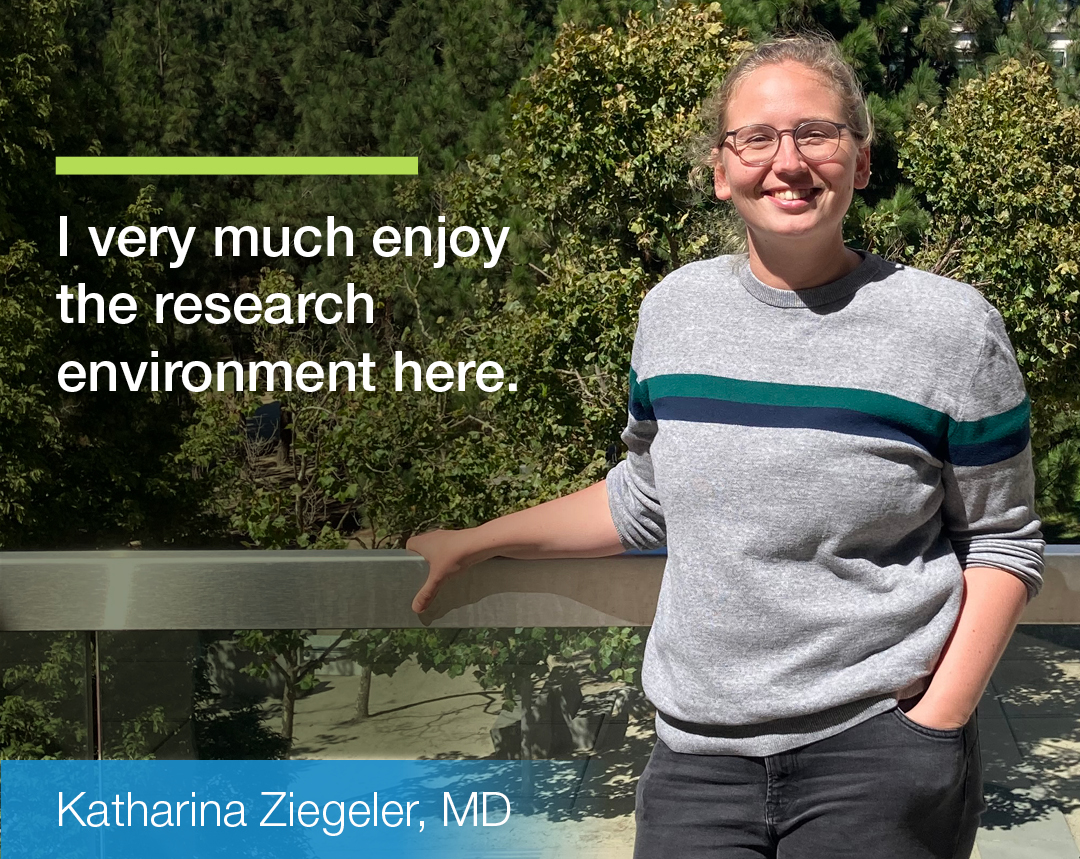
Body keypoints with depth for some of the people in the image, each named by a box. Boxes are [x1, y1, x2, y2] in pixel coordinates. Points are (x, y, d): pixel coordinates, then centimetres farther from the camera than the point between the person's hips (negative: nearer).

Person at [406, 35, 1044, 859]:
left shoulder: (950, 327, -6)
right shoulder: (674, 310, 4)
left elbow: (1002, 543, 0)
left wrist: (935, 724, -9)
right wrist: (474, 543, 20)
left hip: (877, 743, -3)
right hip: (699, 751, 3)